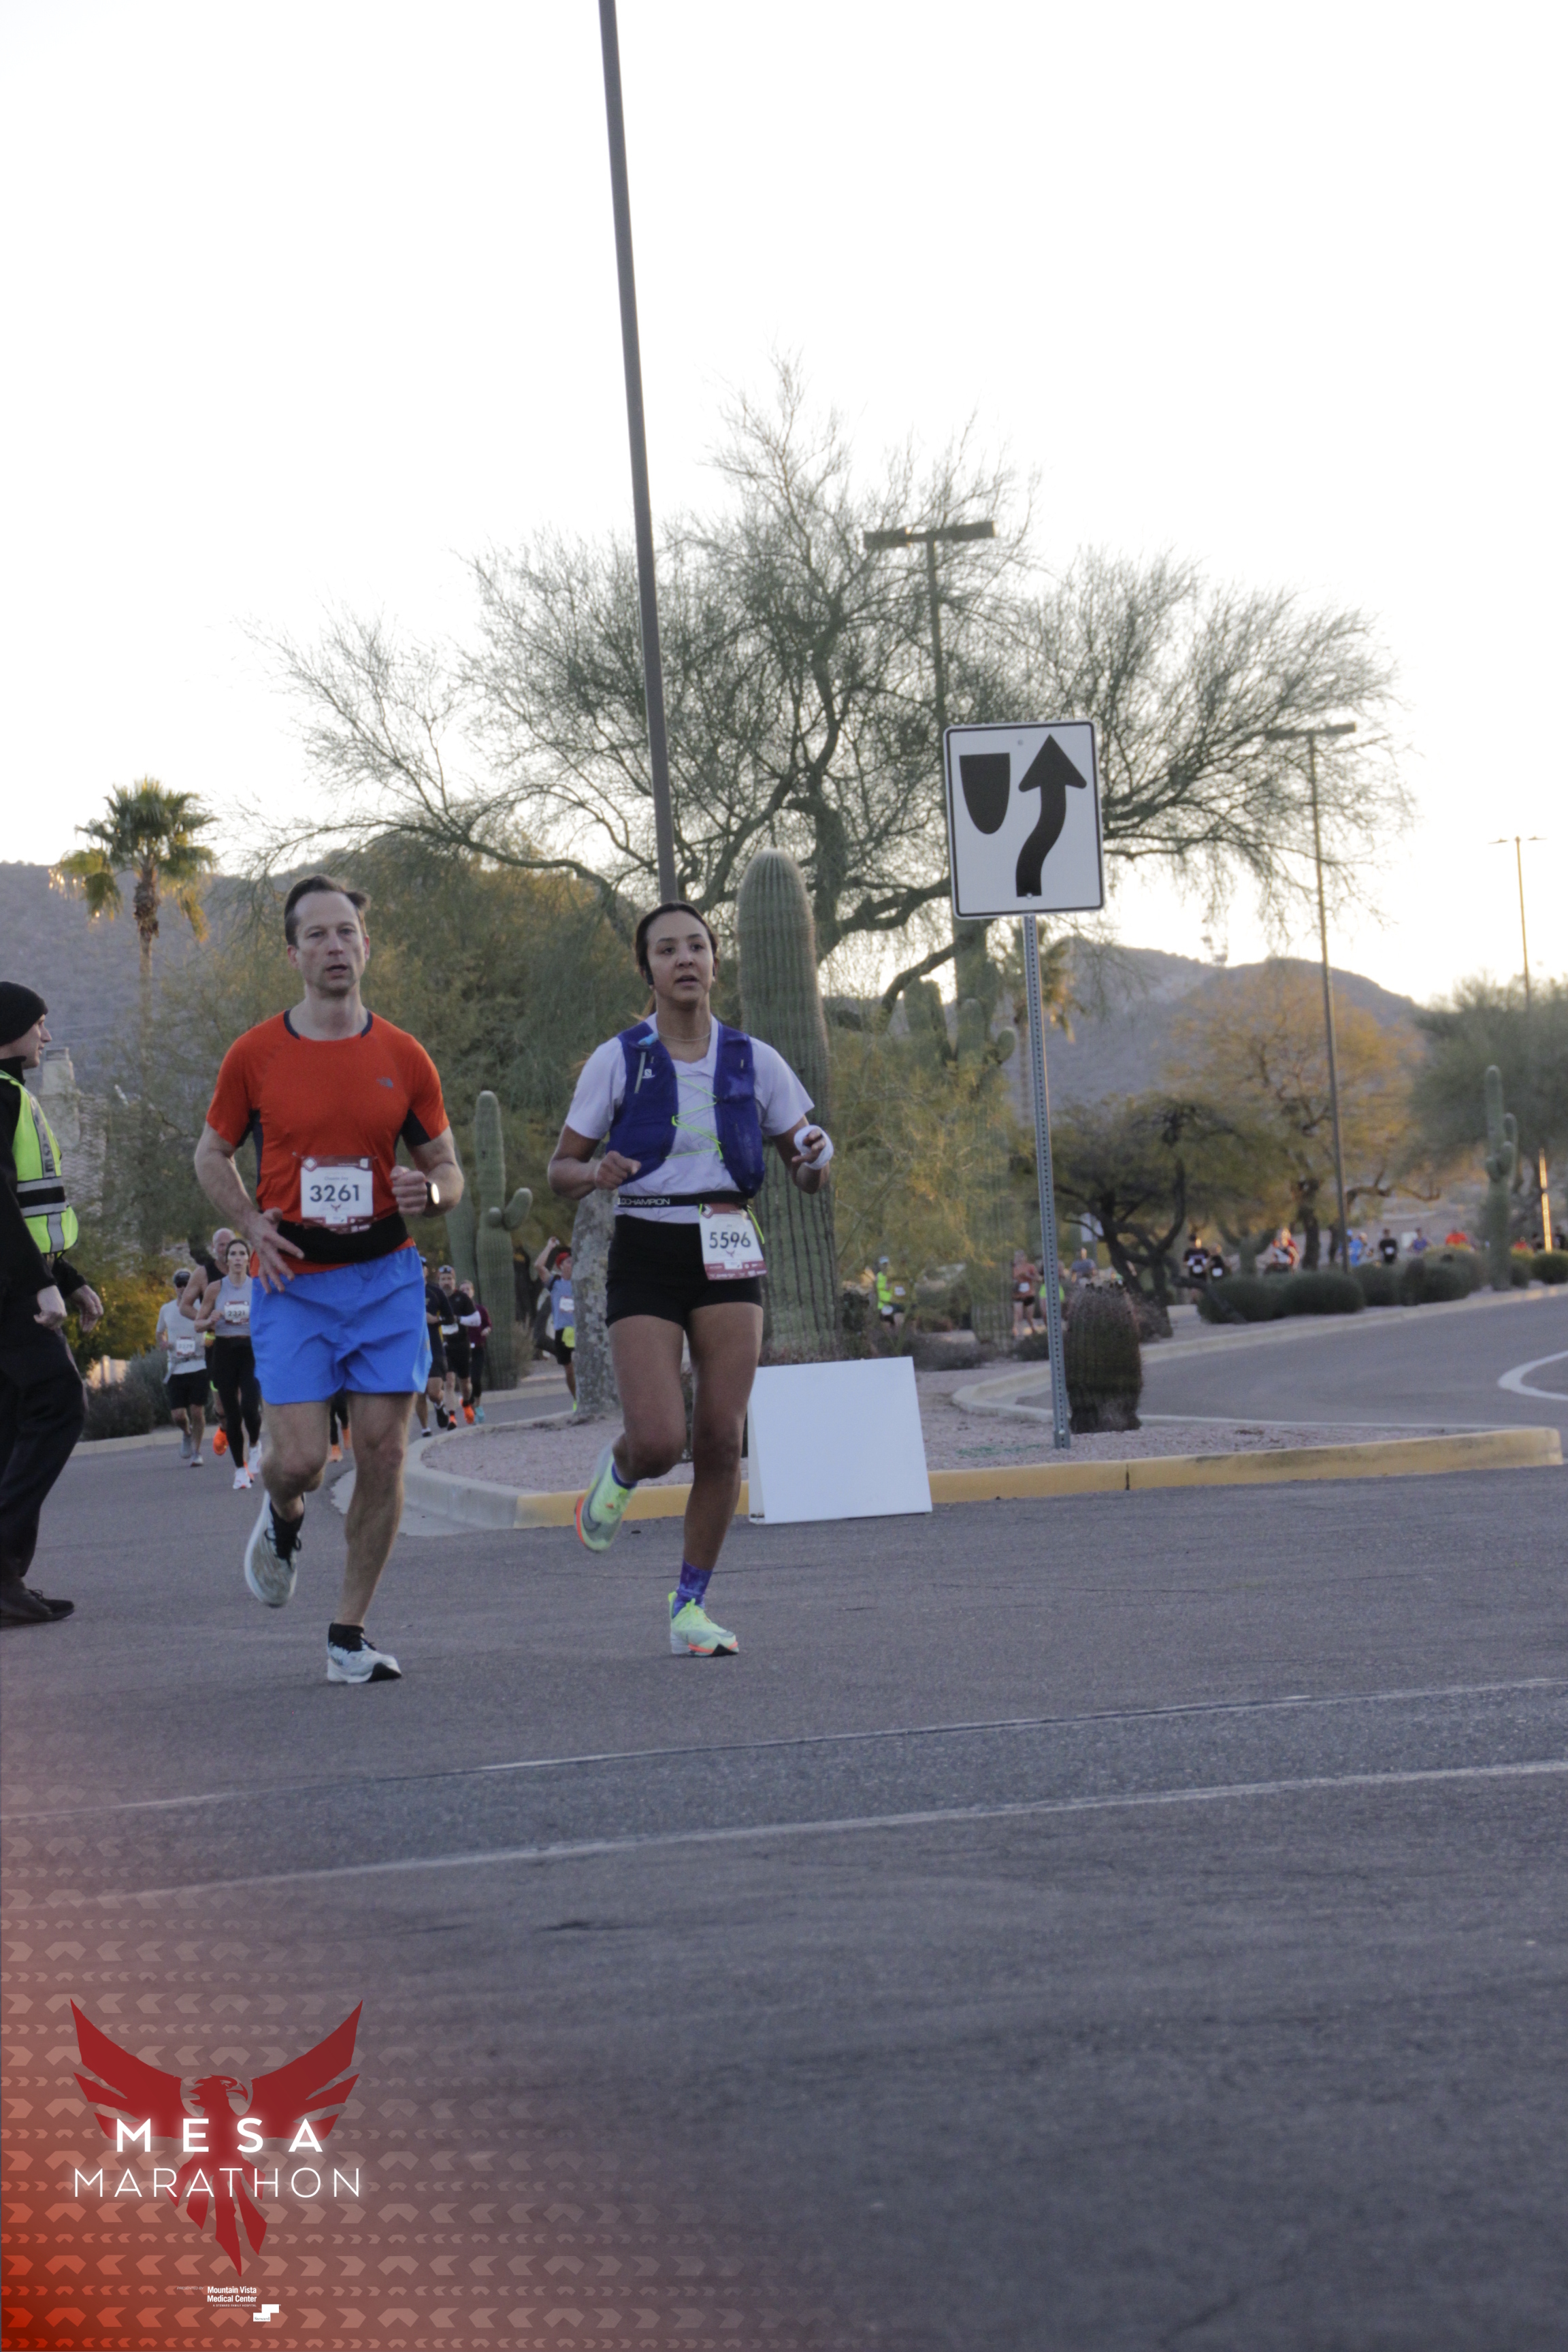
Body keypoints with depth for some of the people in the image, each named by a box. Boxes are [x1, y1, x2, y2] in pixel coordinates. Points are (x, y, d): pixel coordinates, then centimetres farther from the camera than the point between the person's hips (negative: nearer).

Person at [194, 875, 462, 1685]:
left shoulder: (403, 1058, 2)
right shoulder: (255, 1055, -1)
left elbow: (448, 1169, 10)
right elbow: (212, 1154, 12)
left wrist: (429, 1192, -14)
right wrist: (252, 1225, -4)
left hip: (385, 1275, 2)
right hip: (293, 1282, -1)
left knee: (383, 1452, -3)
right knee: (300, 1458, -10)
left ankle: (349, 1635, 8)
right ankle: (281, 1517, 29)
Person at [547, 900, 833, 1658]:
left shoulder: (753, 1061, 6)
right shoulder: (617, 1061, 0)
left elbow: (808, 1175, 11)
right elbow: (561, 1170, 6)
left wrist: (815, 1158, -13)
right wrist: (597, 1174, -17)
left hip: (727, 1255, 2)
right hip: (645, 1254, -2)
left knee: (721, 1439, -5)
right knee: (659, 1441, -15)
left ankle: (690, 1607, 8)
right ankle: (619, 1471, 23)